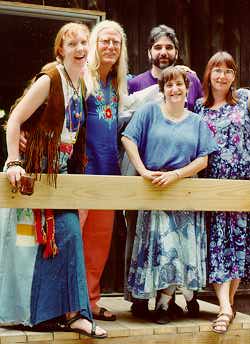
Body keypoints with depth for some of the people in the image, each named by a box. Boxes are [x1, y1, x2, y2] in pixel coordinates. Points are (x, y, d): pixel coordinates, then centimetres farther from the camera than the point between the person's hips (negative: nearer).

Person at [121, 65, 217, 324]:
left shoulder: (197, 122, 10)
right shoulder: (149, 111, 5)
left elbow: (203, 160, 2)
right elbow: (128, 138, -4)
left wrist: (175, 175, -13)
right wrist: (143, 171, -14)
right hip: (154, 190, -2)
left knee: (184, 245, -2)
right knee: (162, 246, -7)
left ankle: (164, 301, 14)